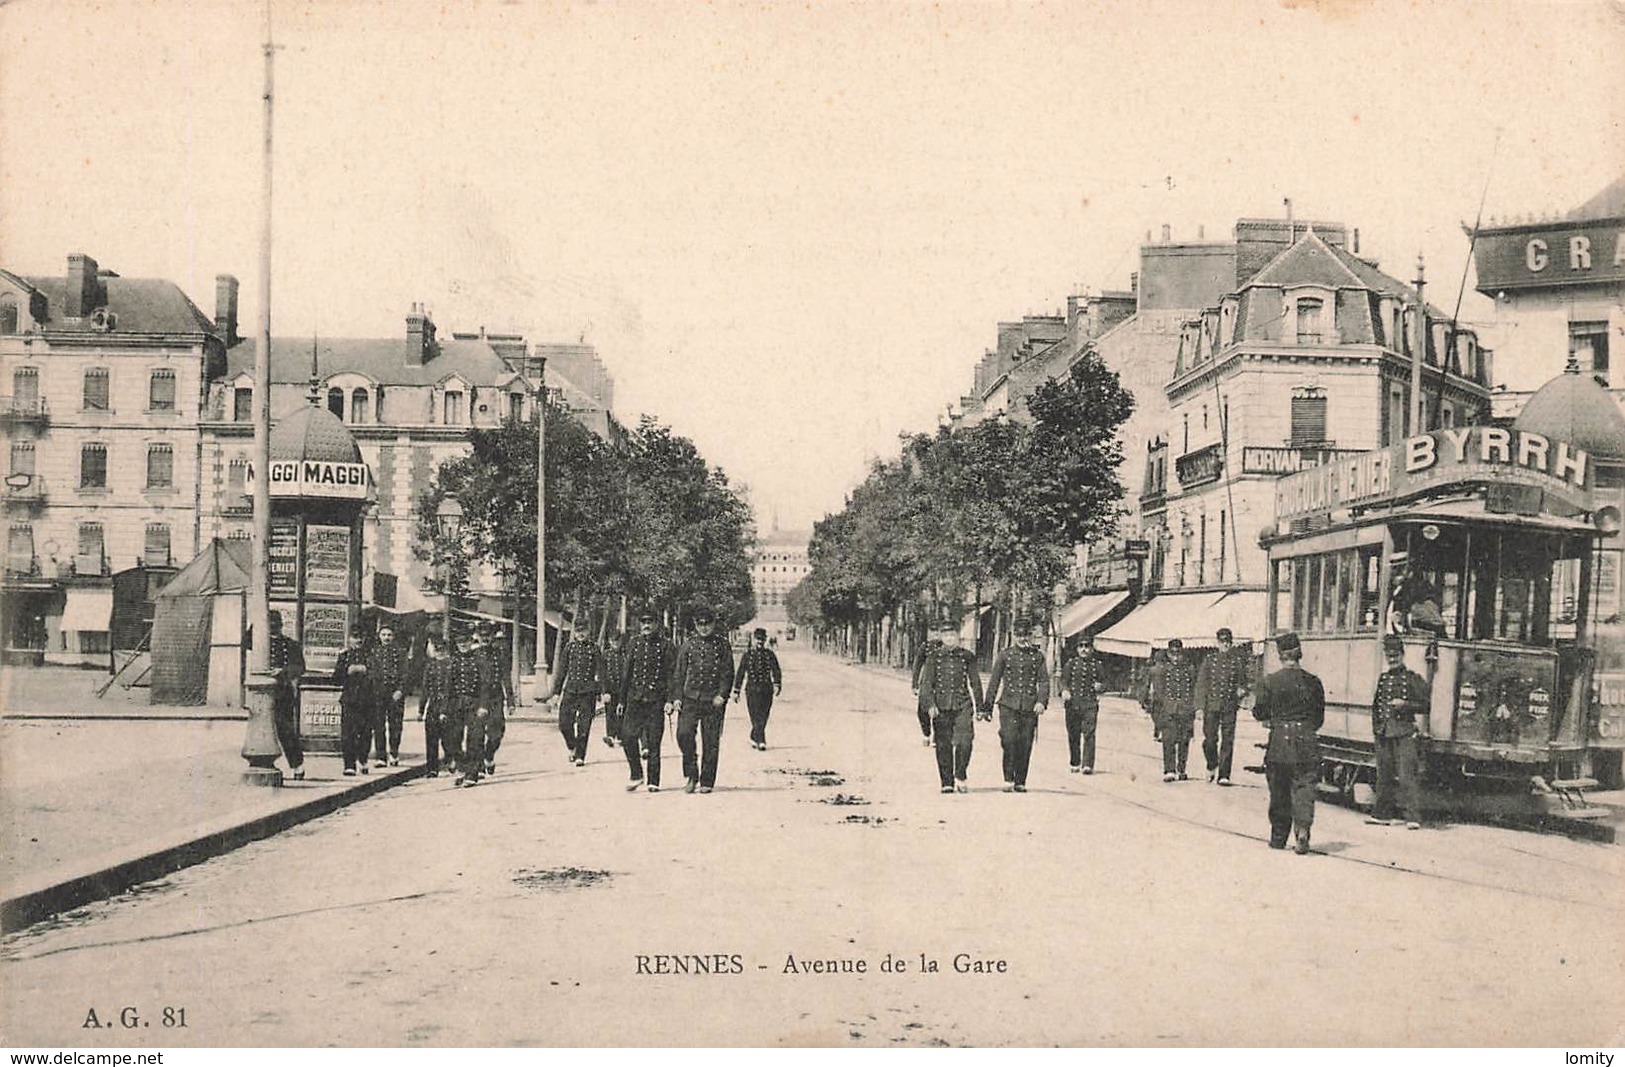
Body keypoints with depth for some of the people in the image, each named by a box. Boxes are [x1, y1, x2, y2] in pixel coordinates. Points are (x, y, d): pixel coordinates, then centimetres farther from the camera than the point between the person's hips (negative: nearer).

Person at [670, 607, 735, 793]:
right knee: (683, 734, -14)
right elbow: (678, 673, 11)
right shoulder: (688, 645, 9)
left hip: (713, 700, -1)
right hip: (690, 698, 1)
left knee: (711, 742, 1)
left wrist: (722, 695, -10)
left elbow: (728, 673, 2)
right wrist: (676, 697, 1)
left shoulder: (722, 644, 4)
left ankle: (707, 781, 11)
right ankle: (691, 775, 2)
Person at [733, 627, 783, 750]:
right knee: (756, 717, -11)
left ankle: (753, 738, 27)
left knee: (763, 717, 8)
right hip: (752, 689, -2)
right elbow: (740, 673, 6)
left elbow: (776, 671, 4)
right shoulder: (747, 654, 3)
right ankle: (761, 741, -14)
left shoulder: (770, 654, 8)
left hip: (767, 689, 2)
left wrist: (777, 684, -13)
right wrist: (736, 691, 4)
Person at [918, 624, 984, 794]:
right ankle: (947, 783, 11)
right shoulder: (933, 658, 5)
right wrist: (930, 704, -11)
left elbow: (975, 683, 14)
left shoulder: (967, 657, 8)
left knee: (965, 740, -17)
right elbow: (925, 683, 2)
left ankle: (960, 776, -5)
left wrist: (979, 706, 12)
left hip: (962, 705, 0)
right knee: (943, 745, 3)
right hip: (941, 706, 0)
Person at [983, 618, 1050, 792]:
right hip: (1008, 704, -1)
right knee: (1009, 740, -14)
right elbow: (994, 681, 10)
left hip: (1029, 706, 1)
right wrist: (987, 707, 9)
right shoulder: (1005, 655, 8)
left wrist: (1042, 701, -13)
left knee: (1025, 745, 1)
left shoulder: (1037, 656, 10)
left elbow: (1044, 681, 4)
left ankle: (1020, 782, 10)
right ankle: (1008, 780, -10)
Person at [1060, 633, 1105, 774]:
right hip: (1073, 703, 1)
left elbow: (1104, 683, 14)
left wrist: (1100, 687, -9)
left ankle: (1088, 765, -15)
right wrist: (1064, 690, -17)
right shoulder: (1071, 663, 10)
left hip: (1090, 704, -1)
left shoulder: (1097, 664, 10)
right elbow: (1064, 679, 4)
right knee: (1073, 735, 6)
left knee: (1089, 734, -12)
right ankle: (1075, 764, 20)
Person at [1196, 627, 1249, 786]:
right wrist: (1200, 706, -1)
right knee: (1210, 739, -2)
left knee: (1228, 741, -3)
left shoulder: (1238, 661, 7)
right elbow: (1201, 684, 5)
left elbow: (1243, 681, 14)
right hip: (1211, 706, 0)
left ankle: (1224, 775, 1)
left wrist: (1241, 690, -9)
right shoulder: (1209, 660, 6)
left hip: (1230, 707, 0)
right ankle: (1212, 766, 24)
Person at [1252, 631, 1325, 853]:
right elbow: (1319, 717, 8)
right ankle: (1303, 829, -19)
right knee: (1304, 787, 2)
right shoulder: (1313, 682, 1)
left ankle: (1278, 838, 19)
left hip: (1279, 743, -1)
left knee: (1279, 791, 11)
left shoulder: (1271, 681, -6)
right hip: (1307, 743, 1)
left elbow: (1259, 713, -1)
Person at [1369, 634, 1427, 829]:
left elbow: (1425, 705, 0)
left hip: (1404, 733, -5)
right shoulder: (1382, 678, 17)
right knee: (1384, 776, 10)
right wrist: (1375, 725, 12)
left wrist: (1405, 704, -15)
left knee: (1406, 776, -11)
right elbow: (1375, 704, 24)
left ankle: (1413, 817, -12)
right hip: (1383, 733, 5)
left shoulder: (1412, 678, 1)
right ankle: (1382, 814, 18)